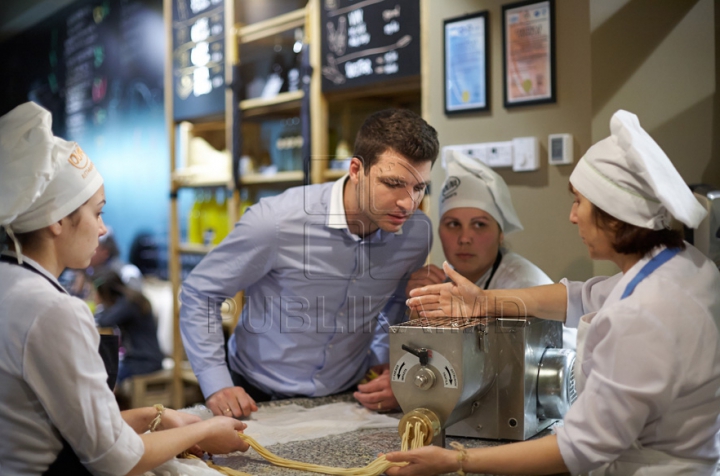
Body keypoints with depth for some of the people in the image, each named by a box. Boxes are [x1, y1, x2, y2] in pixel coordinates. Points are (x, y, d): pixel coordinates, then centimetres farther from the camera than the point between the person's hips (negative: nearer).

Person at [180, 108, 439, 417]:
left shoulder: (418, 233, -3)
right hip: (257, 399, -3)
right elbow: (198, 294, -7)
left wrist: (387, 362, 3)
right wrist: (216, 386, -13)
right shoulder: (276, 222, -18)